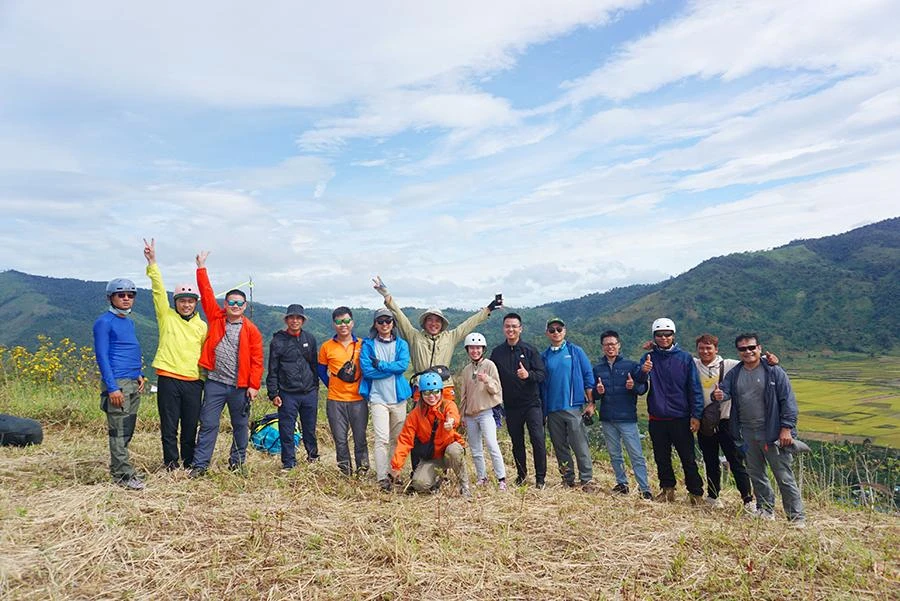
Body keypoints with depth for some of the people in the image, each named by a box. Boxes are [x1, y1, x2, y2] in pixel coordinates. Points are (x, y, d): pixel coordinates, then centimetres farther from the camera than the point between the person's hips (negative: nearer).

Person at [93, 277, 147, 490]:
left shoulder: (130, 322, 17)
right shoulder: (104, 322, -6)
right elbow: (101, 356, -12)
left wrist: (140, 375, 11)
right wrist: (112, 387, -17)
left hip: (134, 384, 8)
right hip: (117, 384, -8)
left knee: (127, 430, 11)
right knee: (119, 431, -5)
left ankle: (118, 467, 19)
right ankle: (123, 475, -2)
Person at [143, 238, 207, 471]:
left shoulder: (202, 326, 11)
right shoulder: (166, 316, 6)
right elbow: (158, 290, -3)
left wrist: (207, 378, 7)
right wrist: (152, 263, -12)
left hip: (193, 382, 2)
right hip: (168, 379, -2)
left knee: (190, 428, 8)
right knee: (169, 428, 3)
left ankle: (190, 467, 21)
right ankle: (171, 467, 15)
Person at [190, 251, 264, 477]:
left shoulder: (251, 330, -1)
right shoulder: (216, 319, 4)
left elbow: (256, 360, -3)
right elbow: (207, 294, 2)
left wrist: (254, 385, -9)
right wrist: (201, 268, 0)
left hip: (240, 386, 0)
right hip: (215, 383, 1)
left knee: (240, 426, 11)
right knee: (208, 424, 2)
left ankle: (237, 462, 25)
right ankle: (200, 465, 9)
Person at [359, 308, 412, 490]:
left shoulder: (401, 344, 9)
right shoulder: (368, 345, 3)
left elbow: (404, 365, -9)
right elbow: (367, 370, -10)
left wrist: (380, 365, -13)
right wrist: (392, 369, -9)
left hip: (398, 397, 3)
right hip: (378, 397, -3)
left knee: (396, 439, 10)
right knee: (382, 439, -10)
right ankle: (382, 478, -8)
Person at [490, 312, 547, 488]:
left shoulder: (529, 350, -2)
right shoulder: (497, 352, 5)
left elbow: (541, 374, -7)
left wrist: (528, 375, -27)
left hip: (531, 403, -2)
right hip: (510, 406, 3)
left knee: (538, 439, -7)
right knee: (517, 442, 12)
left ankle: (540, 477, 6)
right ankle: (521, 473, 28)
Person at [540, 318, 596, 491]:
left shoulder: (576, 351, 2)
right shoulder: (544, 356, 10)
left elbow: (588, 377, 0)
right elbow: (541, 384, 14)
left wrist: (590, 403, -5)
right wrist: (542, 410, 12)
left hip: (573, 407, -4)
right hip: (552, 410, 4)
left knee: (580, 446, -5)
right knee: (560, 447, 10)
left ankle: (587, 481, 3)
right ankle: (568, 479, 20)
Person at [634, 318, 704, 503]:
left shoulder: (685, 358, -2)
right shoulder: (648, 358, 4)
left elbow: (695, 388, -2)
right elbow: (639, 384, -10)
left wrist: (696, 415, -8)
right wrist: (643, 371, -33)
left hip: (680, 418, -2)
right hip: (657, 419, 2)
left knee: (688, 458, 4)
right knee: (662, 458, 12)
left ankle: (696, 493, 16)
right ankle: (667, 489, 26)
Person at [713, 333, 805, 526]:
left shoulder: (774, 372, -6)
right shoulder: (734, 374, 6)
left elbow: (788, 401, -8)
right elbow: (725, 390, -4)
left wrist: (786, 428, -14)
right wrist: (719, 395, -29)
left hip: (773, 433, -5)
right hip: (747, 434, 5)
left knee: (784, 476, -1)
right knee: (755, 474, 15)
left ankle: (797, 516, 9)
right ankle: (766, 509, 31)